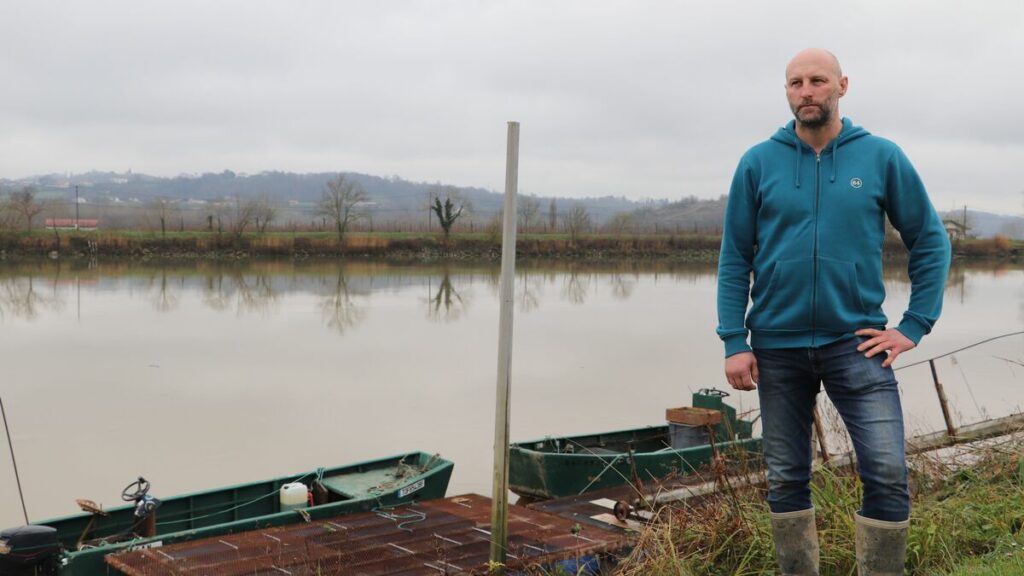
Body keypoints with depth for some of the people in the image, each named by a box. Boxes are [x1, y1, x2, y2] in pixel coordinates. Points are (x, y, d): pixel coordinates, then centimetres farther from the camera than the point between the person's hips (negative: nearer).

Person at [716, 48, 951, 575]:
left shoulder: (881, 157, -1)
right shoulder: (758, 163, 0)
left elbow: (930, 241, 6)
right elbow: (734, 259, 0)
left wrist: (914, 326, -1)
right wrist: (734, 342, -6)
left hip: (856, 342, -1)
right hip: (777, 346, 1)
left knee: (888, 475, -8)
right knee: (786, 481, 10)